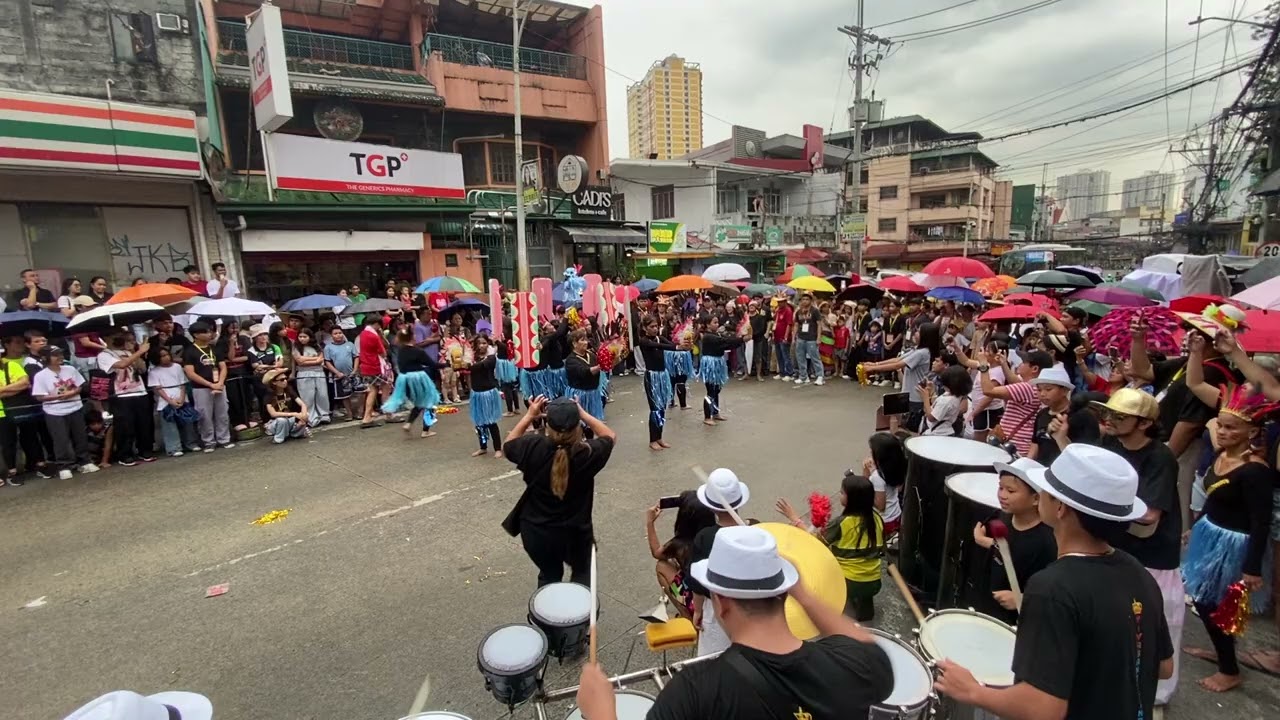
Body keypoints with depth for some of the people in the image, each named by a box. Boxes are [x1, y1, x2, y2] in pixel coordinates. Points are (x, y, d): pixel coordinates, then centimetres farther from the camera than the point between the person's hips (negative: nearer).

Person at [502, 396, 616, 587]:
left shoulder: (533, 447, -22)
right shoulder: (588, 453, -23)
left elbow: (507, 446, 2)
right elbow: (610, 437, -1)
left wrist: (529, 416, -2)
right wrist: (582, 413, -6)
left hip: (536, 532, 2)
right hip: (574, 532, -1)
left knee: (549, 577, 29)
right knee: (581, 574, 29)